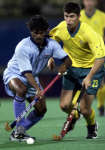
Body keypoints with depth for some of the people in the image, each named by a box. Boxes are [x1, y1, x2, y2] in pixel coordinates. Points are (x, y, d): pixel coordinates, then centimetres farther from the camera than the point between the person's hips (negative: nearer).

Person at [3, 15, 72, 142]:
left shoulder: (51, 44, -11)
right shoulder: (23, 47, -28)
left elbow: (67, 59, -10)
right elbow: (26, 72, -34)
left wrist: (64, 65, -35)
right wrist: (37, 89, -47)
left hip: (32, 78, 7)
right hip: (14, 74, -6)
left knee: (41, 110, -3)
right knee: (21, 89, -39)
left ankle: (17, 133, 12)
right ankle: (19, 129, -33)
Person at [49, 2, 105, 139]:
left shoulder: (88, 33, -27)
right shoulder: (61, 28, -10)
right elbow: (53, 41, 14)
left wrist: (89, 77, -39)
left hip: (91, 69, -4)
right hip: (71, 68, 4)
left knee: (85, 109, -10)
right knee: (64, 105, -5)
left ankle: (92, 126, 26)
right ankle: (74, 116, 33)